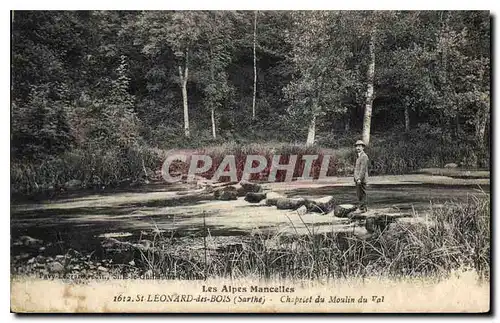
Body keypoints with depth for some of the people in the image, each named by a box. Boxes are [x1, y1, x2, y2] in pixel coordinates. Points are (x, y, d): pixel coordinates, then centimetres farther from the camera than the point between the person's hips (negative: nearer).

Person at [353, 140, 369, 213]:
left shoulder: (364, 156, -11)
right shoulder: (358, 156, 19)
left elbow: (363, 169, -19)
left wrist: (359, 179, -23)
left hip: (361, 179, -9)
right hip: (357, 179, 9)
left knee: (362, 194, -6)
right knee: (358, 194, 12)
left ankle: (363, 208, -1)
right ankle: (362, 207, 20)